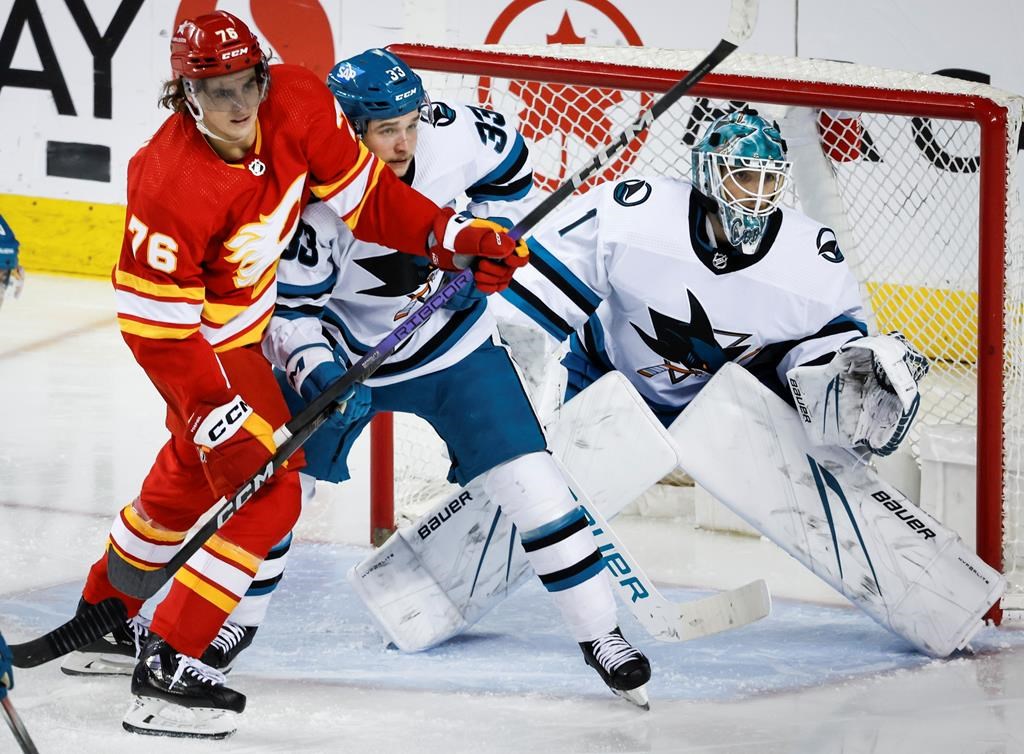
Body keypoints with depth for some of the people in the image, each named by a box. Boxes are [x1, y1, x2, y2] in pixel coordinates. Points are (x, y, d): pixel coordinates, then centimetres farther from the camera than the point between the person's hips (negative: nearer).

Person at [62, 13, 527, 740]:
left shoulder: (298, 103, -20)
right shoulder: (172, 187, -37)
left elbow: (362, 192, -5)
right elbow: (156, 329, -30)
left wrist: (451, 235, -14)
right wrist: (217, 413, -32)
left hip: (250, 318, 8)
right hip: (203, 343, -8)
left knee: (190, 475, 26)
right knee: (266, 493, -14)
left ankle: (103, 611, 47)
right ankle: (168, 666, -9)